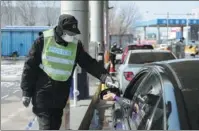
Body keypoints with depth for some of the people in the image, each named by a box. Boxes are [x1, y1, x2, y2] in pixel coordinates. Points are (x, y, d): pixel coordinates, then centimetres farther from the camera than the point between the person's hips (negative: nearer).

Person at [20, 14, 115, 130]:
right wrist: (26, 92, -5)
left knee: (55, 125, 14)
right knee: (47, 126, -9)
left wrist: (104, 76, -19)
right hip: (43, 95, -4)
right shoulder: (43, 41, -9)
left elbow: (89, 63, 0)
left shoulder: (76, 45, 0)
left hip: (60, 97, 4)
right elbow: (30, 67, -5)